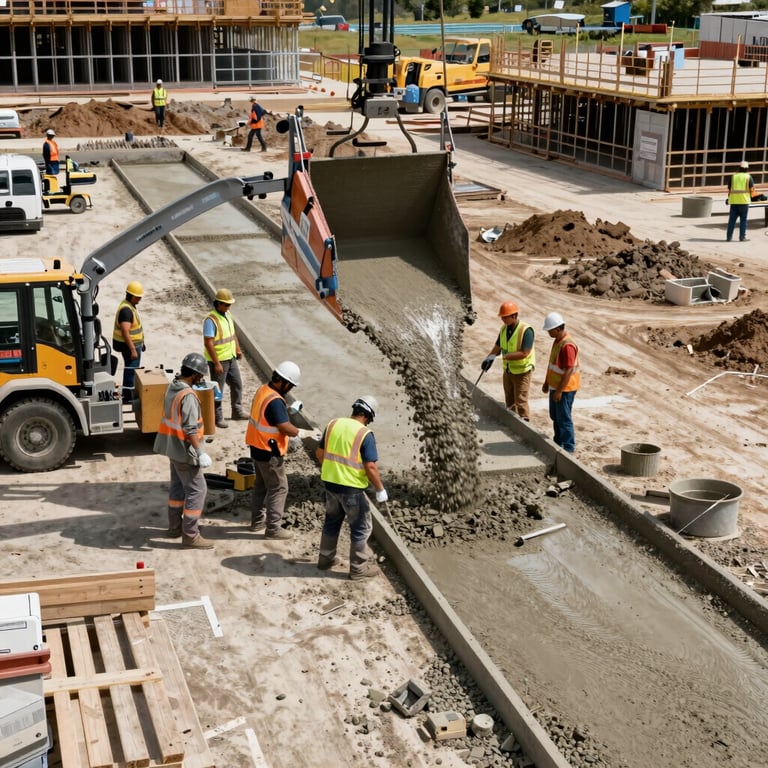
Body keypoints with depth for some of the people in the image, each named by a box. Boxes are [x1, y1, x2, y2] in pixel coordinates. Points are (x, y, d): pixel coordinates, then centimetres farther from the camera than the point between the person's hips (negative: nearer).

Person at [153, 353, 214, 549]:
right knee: (197, 490, -1)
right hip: (185, 450, -10)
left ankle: (175, 526, 32)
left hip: (173, 447, 10)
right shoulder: (188, 396, -25)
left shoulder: (172, 387, 3)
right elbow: (190, 429, -27)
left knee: (178, 486, 21)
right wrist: (201, 453, -24)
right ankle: (190, 535, 3)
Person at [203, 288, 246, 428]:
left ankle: (237, 412, 33)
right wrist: (216, 363, -25)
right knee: (218, 390, 3)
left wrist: (238, 349, 17)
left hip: (231, 358, 9)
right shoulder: (211, 320, -23)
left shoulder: (228, 314, 4)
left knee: (237, 384, 18)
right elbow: (208, 343, -25)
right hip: (218, 360, -9)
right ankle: (217, 418, 15)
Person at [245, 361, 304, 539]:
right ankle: (273, 528, 5)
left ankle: (258, 520, 32)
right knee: (279, 488, 1)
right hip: (269, 452, -10)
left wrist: (289, 410, 7)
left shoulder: (263, 390, 2)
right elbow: (287, 429, -26)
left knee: (261, 485, 21)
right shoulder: (275, 402, -28)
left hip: (258, 448, 10)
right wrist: (302, 433, -10)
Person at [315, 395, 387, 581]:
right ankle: (359, 568, 16)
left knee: (332, 521, 24)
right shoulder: (365, 434, -16)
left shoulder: (334, 424, 1)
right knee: (361, 527, 9)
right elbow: (371, 467, -18)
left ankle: (326, 558, 35)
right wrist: (380, 490, -7)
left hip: (330, 482, 6)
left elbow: (319, 452, 10)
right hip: (351, 487, -6)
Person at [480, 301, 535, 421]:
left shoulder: (526, 330, -24)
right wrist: (489, 358, -11)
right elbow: (497, 347, 8)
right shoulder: (504, 329, -1)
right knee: (509, 401, 17)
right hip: (508, 370, 7)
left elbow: (524, 353, -29)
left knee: (520, 401, -3)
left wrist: (504, 356, -32)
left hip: (522, 371, -7)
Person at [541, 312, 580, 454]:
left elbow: (568, 371, -26)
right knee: (555, 416, 20)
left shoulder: (567, 345, -25)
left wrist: (559, 391, -24)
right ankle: (559, 442, 34)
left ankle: (568, 447, 10)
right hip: (555, 386, 10)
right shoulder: (557, 341, 7)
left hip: (565, 389, -10)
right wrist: (546, 382, 20)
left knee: (564, 419, -1)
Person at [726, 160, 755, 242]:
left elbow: (729, 189, 7)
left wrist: (729, 198, 18)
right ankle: (742, 237, 2)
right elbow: (752, 188, -3)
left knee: (732, 219, 5)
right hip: (744, 200, -2)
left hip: (734, 201, 2)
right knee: (743, 219, 4)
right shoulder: (748, 177, 2)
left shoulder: (733, 176, 8)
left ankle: (729, 236, 3)